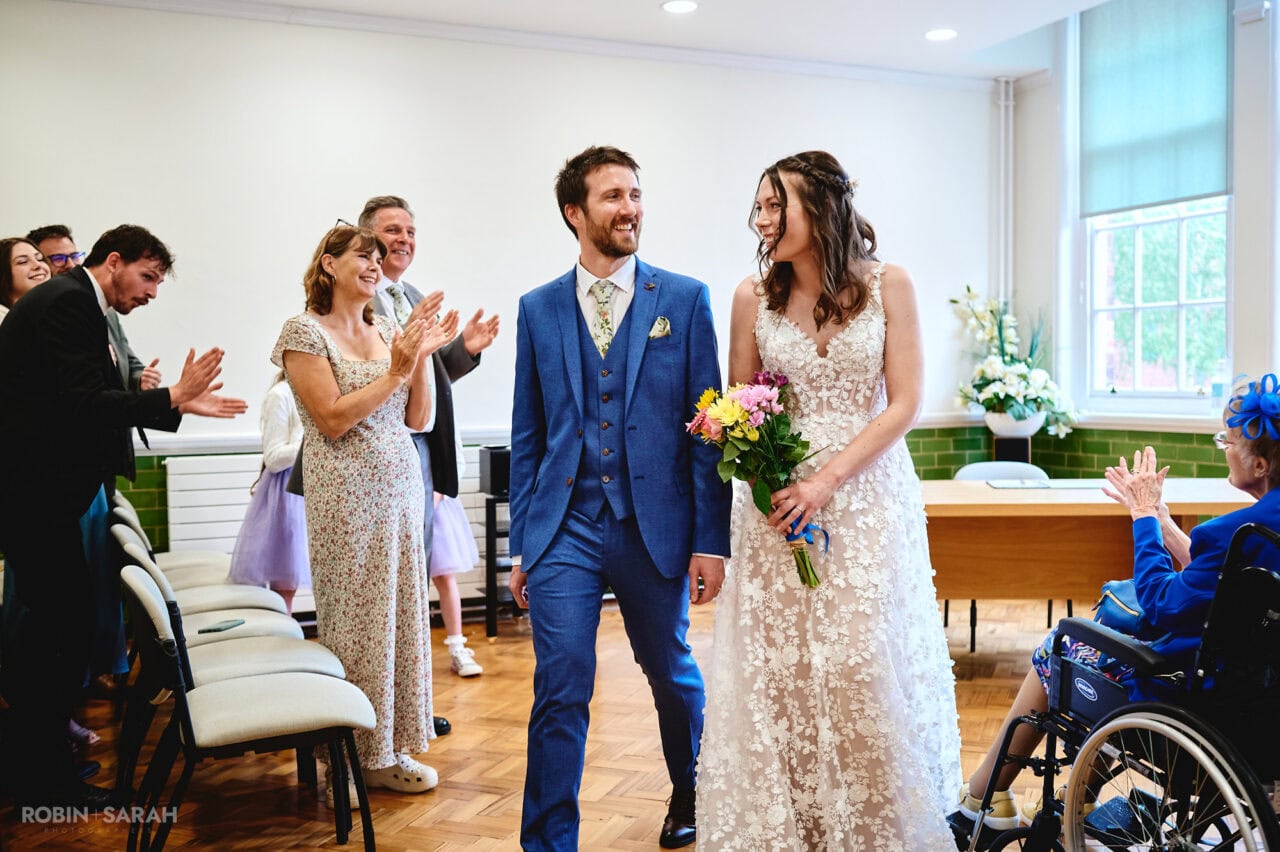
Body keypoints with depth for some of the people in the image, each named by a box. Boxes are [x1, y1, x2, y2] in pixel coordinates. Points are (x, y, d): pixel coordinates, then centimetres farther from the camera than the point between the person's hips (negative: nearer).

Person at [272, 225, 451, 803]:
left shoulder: (387, 331, 12)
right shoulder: (305, 332, -5)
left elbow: (417, 419, 10)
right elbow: (333, 419, -14)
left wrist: (421, 357, -3)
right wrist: (397, 370, -15)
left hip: (401, 489, 6)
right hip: (346, 492, -6)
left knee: (402, 614, 9)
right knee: (357, 622, 1)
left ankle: (392, 748, 22)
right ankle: (358, 757, 16)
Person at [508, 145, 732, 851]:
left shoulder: (685, 299, 0)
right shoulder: (539, 308, 6)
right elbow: (527, 436, 8)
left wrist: (711, 541, -6)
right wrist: (520, 544, 6)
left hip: (655, 528, 0)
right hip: (564, 528, 0)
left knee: (672, 674, 18)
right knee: (561, 691, -3)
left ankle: (690, 794, 45)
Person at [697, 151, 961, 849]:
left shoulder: (888, 285, -2)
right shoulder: (753, 297, 2)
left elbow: (903, 404, -5)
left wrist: (827, 479, -15)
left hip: (867, 493, -1)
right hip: (777, 500, 2)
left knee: (864, 667, 0)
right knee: (781, 671, 2)